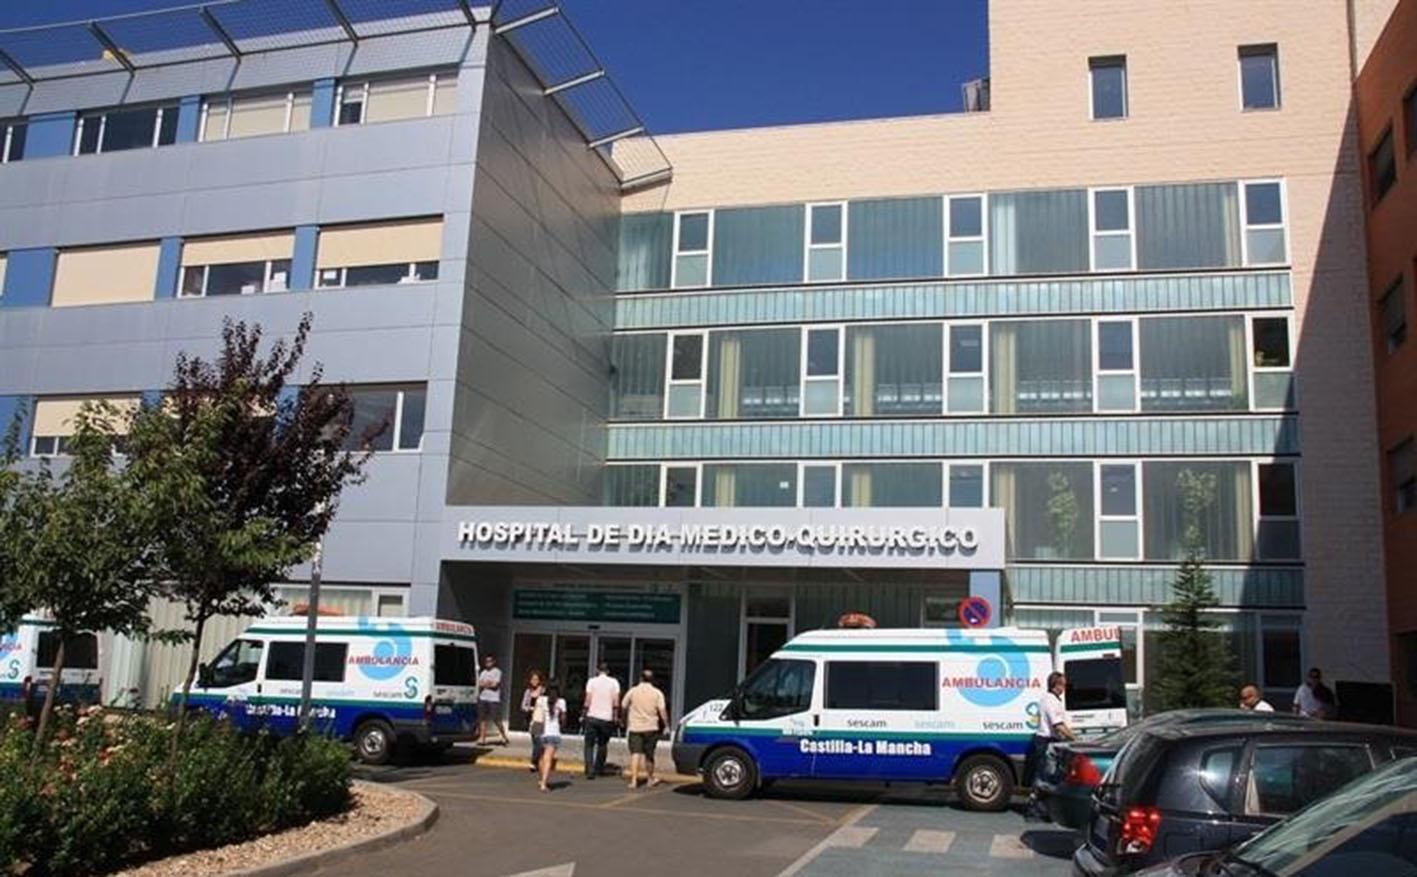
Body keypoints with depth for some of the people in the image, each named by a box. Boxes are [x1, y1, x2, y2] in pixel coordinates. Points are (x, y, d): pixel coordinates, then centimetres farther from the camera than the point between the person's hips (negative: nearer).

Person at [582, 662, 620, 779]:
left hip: (592, 717, -1)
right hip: (607, 718, 1)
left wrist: (584, 714, 6)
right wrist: (616, 716, 6)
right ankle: (599, 768, 23)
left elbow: (587, 700, -4)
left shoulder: (592, 681, 0)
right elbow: (616, 702, -2)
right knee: (602, 744, 19)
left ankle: (590, 770, -8)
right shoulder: (614, 682, 2)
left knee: (589, 744, 4)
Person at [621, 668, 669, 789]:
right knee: (648, 754, 14)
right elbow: (662, 711, -9)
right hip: (651, 728, 0)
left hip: (634, 727, 0)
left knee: (635, 754, -4)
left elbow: (624, 707, 9)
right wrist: (666, 725, -1)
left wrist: (626, 723, 23)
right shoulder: (657, 693, -1)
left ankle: (634, 780, -15)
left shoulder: (632, 691, 2)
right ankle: (650, 778, 29)